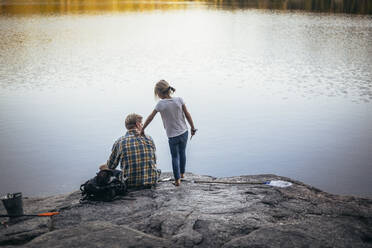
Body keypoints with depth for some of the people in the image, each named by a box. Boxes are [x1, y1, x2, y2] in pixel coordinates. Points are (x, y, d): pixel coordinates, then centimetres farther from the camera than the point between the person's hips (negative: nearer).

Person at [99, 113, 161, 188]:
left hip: (130, 184, -1)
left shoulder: (119, 142, -2)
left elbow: (111, 166, 9)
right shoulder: (149, 139, 2)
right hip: (151, 181, 2)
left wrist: (104, 166, 35)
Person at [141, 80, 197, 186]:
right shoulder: (179, 100, -10)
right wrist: (193, 128, 8)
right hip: (184, 132, 3)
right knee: (182, 153, 23)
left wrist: (142, 129, 2)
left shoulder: (161, 104, -17)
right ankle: (182, 173, 39)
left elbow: (150, 118, -10)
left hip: (172, 136, -3)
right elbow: (187, 115, -4)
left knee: (175, 157, 12)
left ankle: (177, 179, 8)